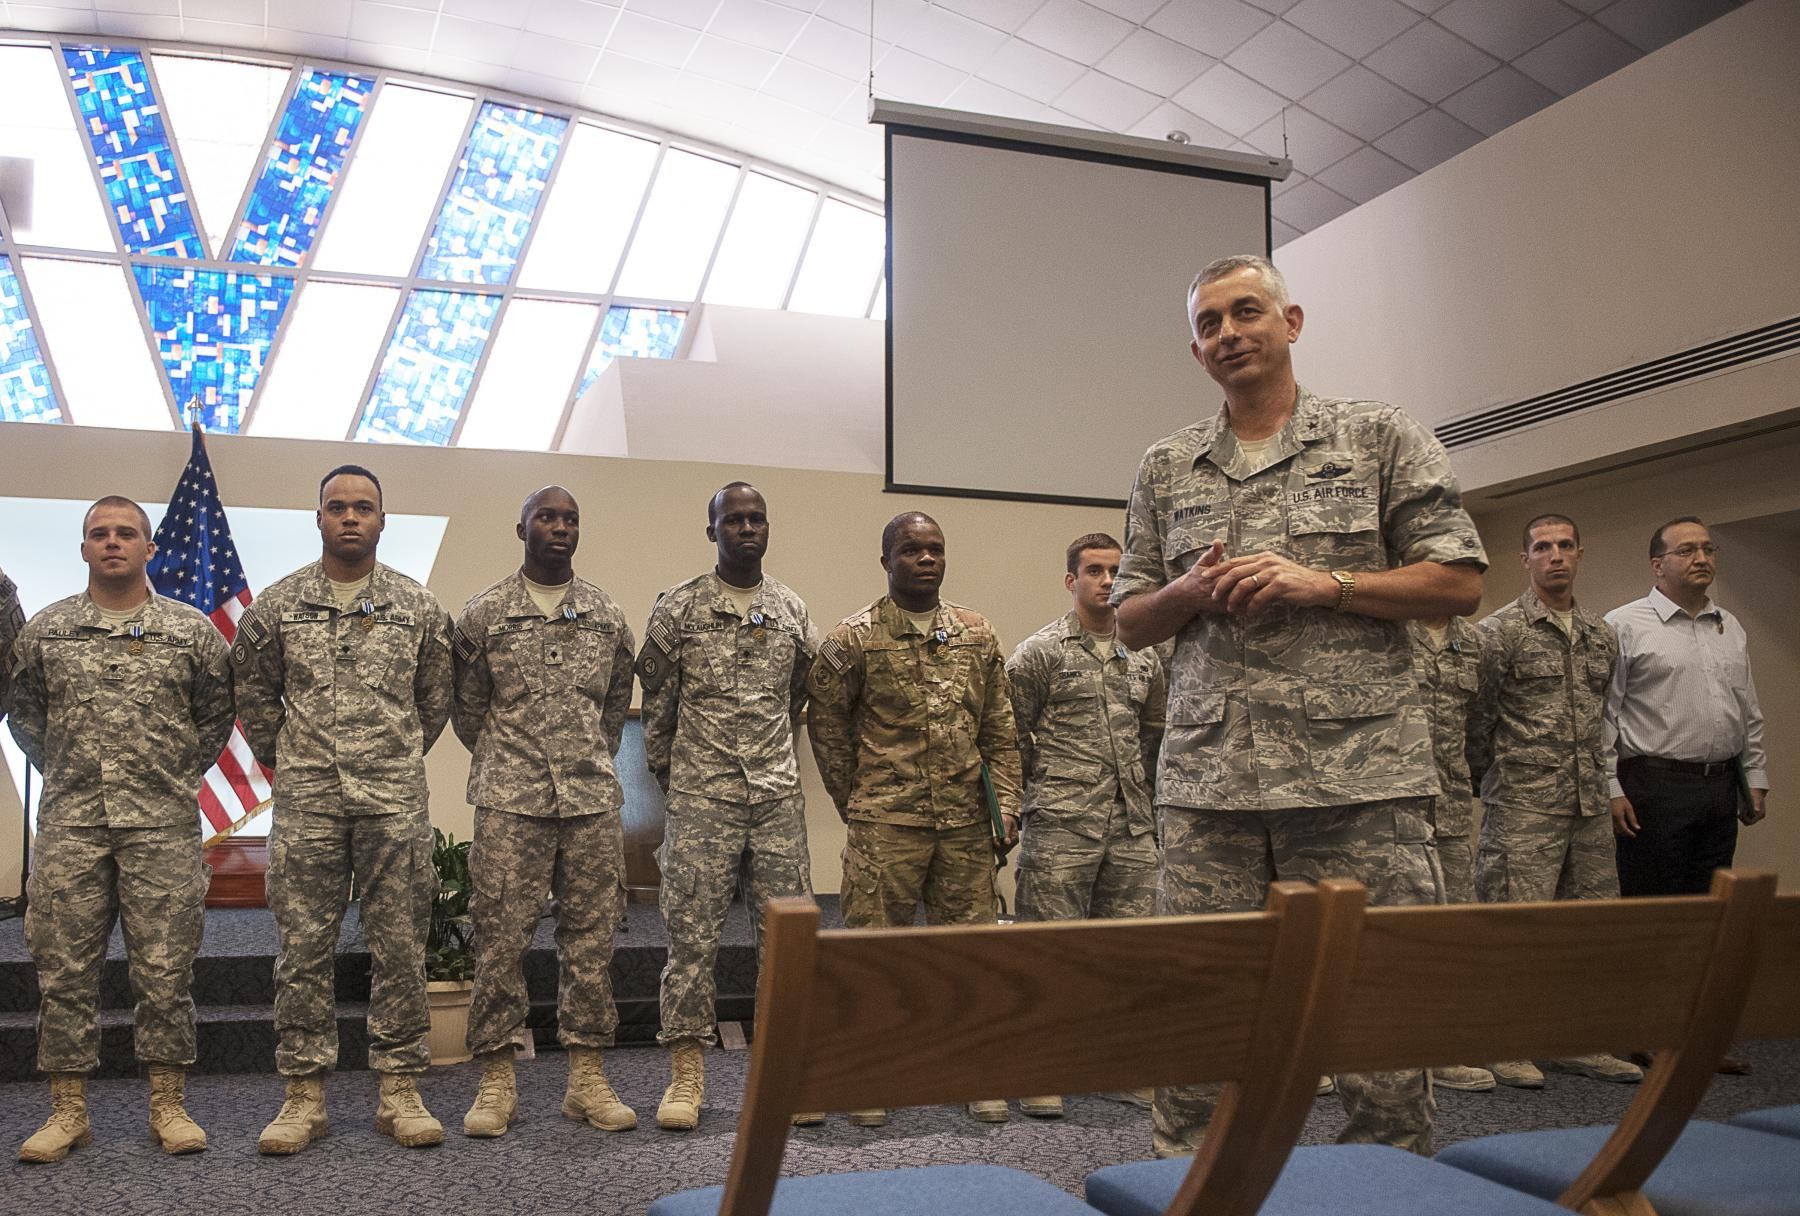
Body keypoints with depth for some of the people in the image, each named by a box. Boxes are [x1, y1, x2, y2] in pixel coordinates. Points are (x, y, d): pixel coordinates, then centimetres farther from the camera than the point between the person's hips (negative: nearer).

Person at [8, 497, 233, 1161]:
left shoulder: (192, 630, 4)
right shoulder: (44, 631, 8)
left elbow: (216, 713, 12)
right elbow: (24, 715, 17)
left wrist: (179, 776, 8)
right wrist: (66, 774, 11)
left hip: (163, 825, -1)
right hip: (69, 825, 2)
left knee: (164, 968, 1)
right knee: (63, 968, 4)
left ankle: (168, 1105, 11)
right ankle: (68, 1109, 15)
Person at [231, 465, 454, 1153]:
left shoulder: (418, 607, 5)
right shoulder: (278, 605, 5)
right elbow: (252, 692, 15)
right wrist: (283, 761, 13)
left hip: (395, 802, 0)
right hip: (306, 804, 0)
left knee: (399, 948, 3)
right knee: (302, 949, 4)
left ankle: (400, 1091, 12)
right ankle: (305, 1094, 14)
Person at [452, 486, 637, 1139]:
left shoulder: (608, 616, 9)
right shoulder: (483, 614, 2)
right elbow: (467, 708, 10)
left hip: (594, 802, 3)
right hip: (508, 803, -2)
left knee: (591, 937, 6)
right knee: (499, 937, 0)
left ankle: (588, 1077, 16)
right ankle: (496, 1079, 12)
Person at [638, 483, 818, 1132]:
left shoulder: (793, 611, 10)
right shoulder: (677, 606, 0)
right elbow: (657, 702, 4)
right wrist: (670, 777, 8)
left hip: (779, 797, 3)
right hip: (700, 798, -3)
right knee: (692, 935, 0)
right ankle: (686, 1074, 11)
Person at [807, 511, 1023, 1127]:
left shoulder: (978, 634, 10)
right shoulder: (854, 638, -2)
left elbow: (1000, 729, 12)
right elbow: (825, 722, 5)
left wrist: (1006, 804, 5)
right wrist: (854, 801, 5)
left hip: (965, 822, 3)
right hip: (885, 822, -3)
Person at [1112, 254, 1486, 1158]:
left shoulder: (1378, 437, 8)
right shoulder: (1165, 470, 16)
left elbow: (1459, 583, 3)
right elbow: (1130, 621, 19)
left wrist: (1322, 583, -9)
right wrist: (1191, 592, -3)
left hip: (1360, 774, -2)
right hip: (1207, 779, 3)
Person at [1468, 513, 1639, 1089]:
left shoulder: (1602, 636, 14)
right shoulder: (1498, 631, -4)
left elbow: (1601, 716, 19)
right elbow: (1476, 719, -2)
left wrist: (1595, 777, 15)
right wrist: (1486, 782, 2)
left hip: (1590, 803, 6)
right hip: (1523, 804, -6)